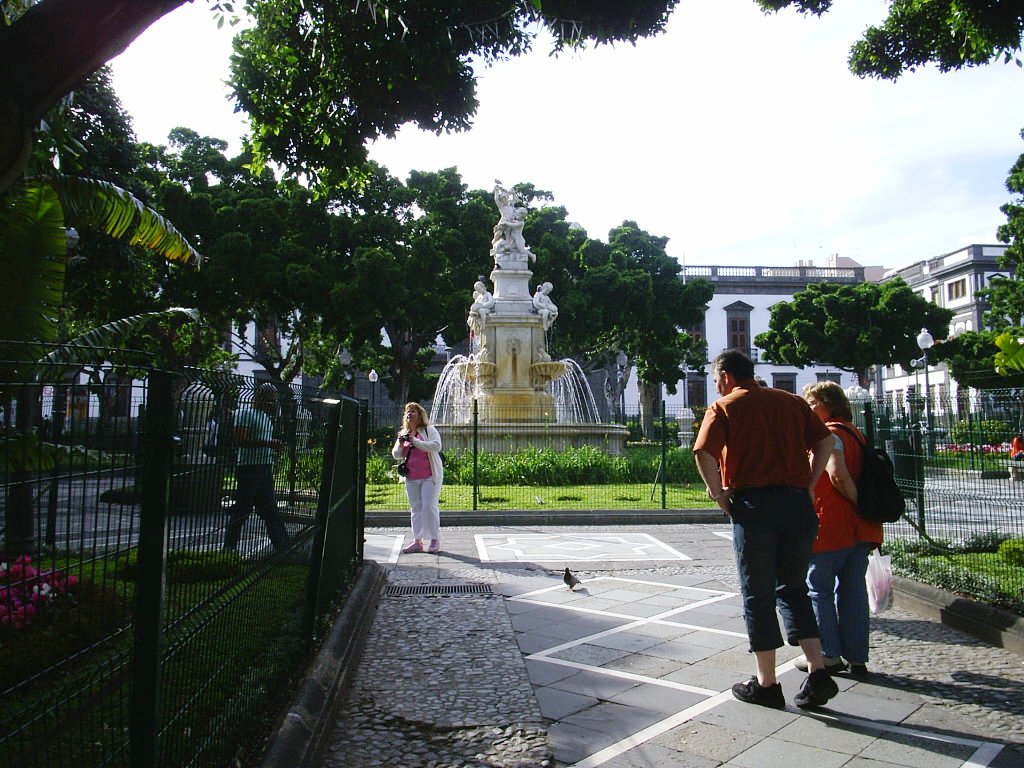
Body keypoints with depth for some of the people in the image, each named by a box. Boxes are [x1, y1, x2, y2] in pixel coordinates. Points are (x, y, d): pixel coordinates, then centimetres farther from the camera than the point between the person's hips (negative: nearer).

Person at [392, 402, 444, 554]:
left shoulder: (429, 430, -3)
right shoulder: (403, 433, 14)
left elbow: (436, 446, -20)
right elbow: (396, 455, 16)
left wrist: (415, 441, -19)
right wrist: (400, 444, -6)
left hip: (429, 476, -5)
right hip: (411, 478, 6)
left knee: (429, 507, -9)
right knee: (415, 509, 7)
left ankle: (435, 540, 0)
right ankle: (417, 541, 12)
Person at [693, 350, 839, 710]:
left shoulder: (724, 407, -1)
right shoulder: (791, 401, 13)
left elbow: (704, 453, -16)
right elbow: (825, 441, 6)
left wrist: (718, 493, -4)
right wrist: (808, 486, 8)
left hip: (754, 505, -4)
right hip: (797, 503, 4)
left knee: (758, 596, 7)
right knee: (794, 589, 18)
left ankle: (766, 684, 15)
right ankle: (818, 673, 10)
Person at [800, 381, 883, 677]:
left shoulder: (828, 434, -12)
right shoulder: (854, 433, 15)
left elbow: (838, 475, -26)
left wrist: (859, 503, -14)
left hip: (832, 527, -8)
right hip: (860, 528, 8)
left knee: (818, 589, 5)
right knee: (853, 591, 11)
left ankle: (829, 655, 10)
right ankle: (857, 657, 15)